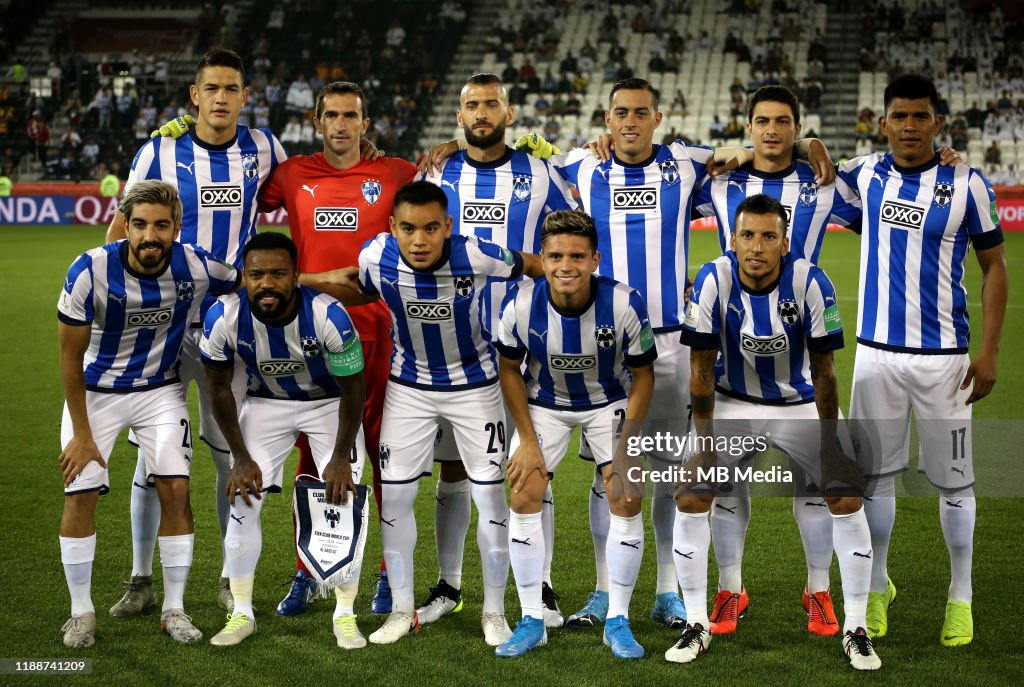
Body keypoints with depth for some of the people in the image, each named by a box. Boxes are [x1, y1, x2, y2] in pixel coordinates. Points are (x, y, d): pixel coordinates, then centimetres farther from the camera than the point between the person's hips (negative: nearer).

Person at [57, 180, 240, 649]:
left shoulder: (196, 269, -21)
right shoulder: (90, 272, -26)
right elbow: (71, 356, -15)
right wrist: (81, 433, -11)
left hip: (160, 390, 2)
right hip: (95, 391, -1)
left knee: (175, 490, -7)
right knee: (81, 495, -6)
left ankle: (174, 609, 7)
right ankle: (81, 611, 10)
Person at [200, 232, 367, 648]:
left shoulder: (328, 315, -33)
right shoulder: (224, 318, -27)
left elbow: (352, 389, -18)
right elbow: (220, 389, -9)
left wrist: (341, 458, -14)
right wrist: (241, 457, -9)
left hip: (329, 403, -2)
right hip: (265, 403, 2)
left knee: (343, 502, -11)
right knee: (243, 502, -6)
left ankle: (345, 615, 5)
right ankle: (241, 614, 9)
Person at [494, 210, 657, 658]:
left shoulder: (624, 304, -29)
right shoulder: (521, 304, -26)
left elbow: (642, 376, -14)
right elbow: (509, 370, -9)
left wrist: (628, 445, -18)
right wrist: (528, 440, -10)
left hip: (610, 402, -1)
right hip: (544, 404, 1)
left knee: (627, 499, -12)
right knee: (524, 496, -9)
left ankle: (618, 622, 3)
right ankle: (532, 621, 4)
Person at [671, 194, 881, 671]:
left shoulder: (811, 283, -23)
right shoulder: (712, 281, -22)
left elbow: (823, 372, -16)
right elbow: (701, 368, -14)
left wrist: (830, 447, -15)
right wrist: (704, 442, -16)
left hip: (799, 403, 0)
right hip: (732, 402, 1)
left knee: (847, 495, -12)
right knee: (689, 494, -13)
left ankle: (855, 630, 3)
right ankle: (697, 626, 3)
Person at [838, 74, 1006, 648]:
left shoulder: (968, 185, -5)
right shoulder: (865, 173, 3)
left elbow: (995, 265, 1)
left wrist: (990, 351, -4)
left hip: (943, 357, -2)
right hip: (876, 351, 3)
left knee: (955, 481, 4)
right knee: (876, 473, 8)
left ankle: (961, 598, 18)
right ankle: (878, 585, 25)